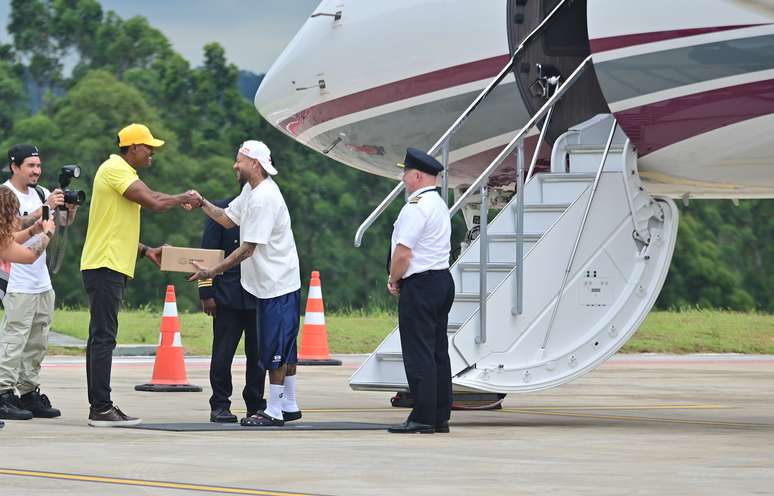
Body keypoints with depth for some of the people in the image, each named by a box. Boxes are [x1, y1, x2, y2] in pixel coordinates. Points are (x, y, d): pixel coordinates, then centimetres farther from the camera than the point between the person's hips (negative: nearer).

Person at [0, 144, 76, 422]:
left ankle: (29, 393, 15)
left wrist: (70, 208, -4)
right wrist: (46, 208, -29)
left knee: (37, 342, 10)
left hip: (42, 281, 8)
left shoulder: (40, 193, 13)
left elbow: (66, 222, 18)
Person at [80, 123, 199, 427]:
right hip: (106, 265, -11)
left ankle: (100, 407, 12)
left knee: (101, 338, 10)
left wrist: (145, 251, 16)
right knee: (103, 337, -11)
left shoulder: (120, 171, 22)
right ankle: (101, 409, -12)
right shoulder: (115, 170, -11)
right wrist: (182, 199, -5)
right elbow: (154, 203, -23)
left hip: (109, 267, 11)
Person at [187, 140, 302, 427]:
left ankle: (274, 411, 1)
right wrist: (202, 204, 4)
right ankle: (289, 406, 23)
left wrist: (212, 272, -18)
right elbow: (228, 219, 19)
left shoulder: (263, 198, -22)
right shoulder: (251, 191, 9)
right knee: (284, 348, 16)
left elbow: (248, 248, -22)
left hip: (277, 284, -10)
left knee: (275, 348, -4)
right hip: (272, 283, 10)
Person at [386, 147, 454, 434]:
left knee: (418, 354, -8)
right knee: (438, 351, 11)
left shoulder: (416, 207, -15)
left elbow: (403, 252, -20)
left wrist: (393, 281, -3)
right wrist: (400, 280, 15)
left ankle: (423, 418, -8)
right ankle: (440, 417, 13)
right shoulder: (439, 204, 17)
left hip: (419, 285, -10)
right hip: (443, 279, 10)